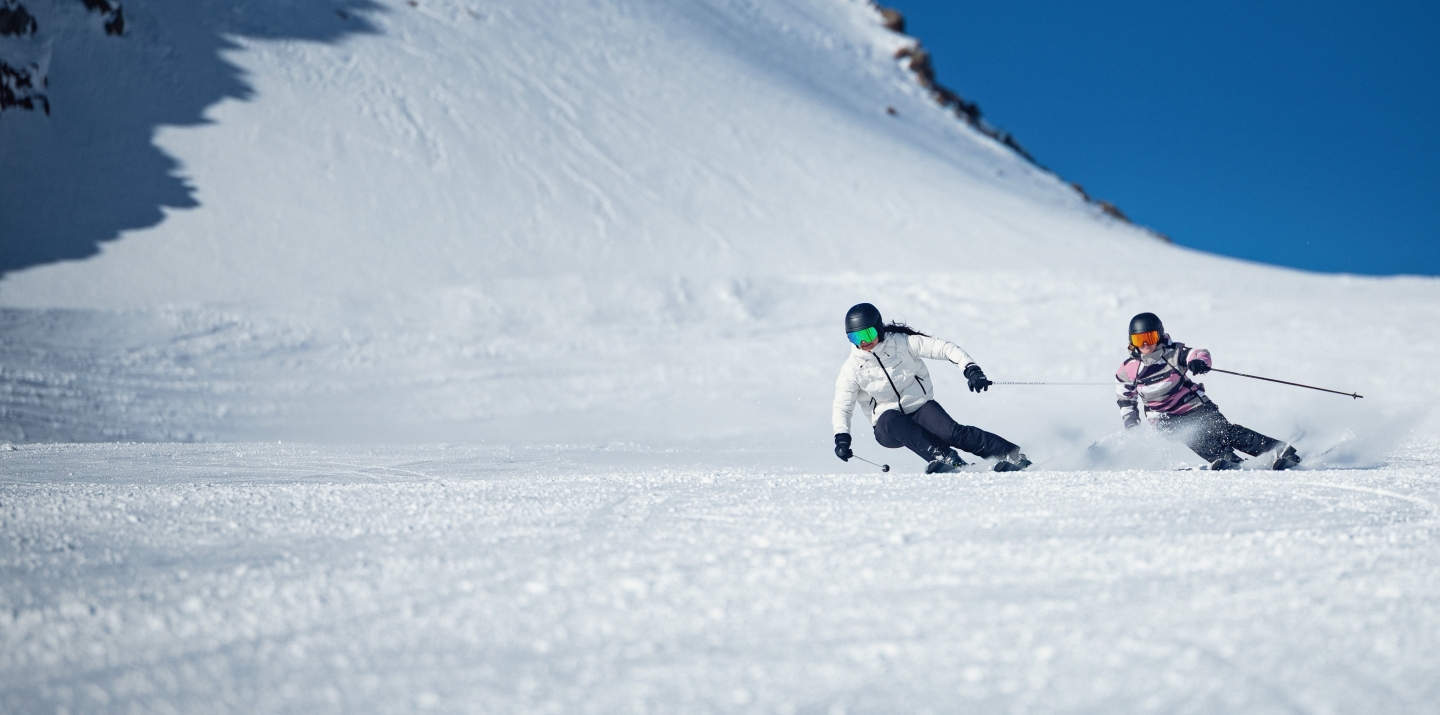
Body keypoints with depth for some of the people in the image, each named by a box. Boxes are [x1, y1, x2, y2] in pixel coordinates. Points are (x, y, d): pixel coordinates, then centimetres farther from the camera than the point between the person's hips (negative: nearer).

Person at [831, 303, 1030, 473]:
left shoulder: (902, 343, -9)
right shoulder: (852, 368, -5)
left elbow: (944, 348, -10)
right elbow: (842, 407, 1)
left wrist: (971, 369, -25)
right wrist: (842, 438, -16)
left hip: (921, 407, 0)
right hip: (888, 426, 1)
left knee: (951, 432, -28)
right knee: (892, 420, -35)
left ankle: (1011, 454, -27)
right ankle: (944, 457, -43)